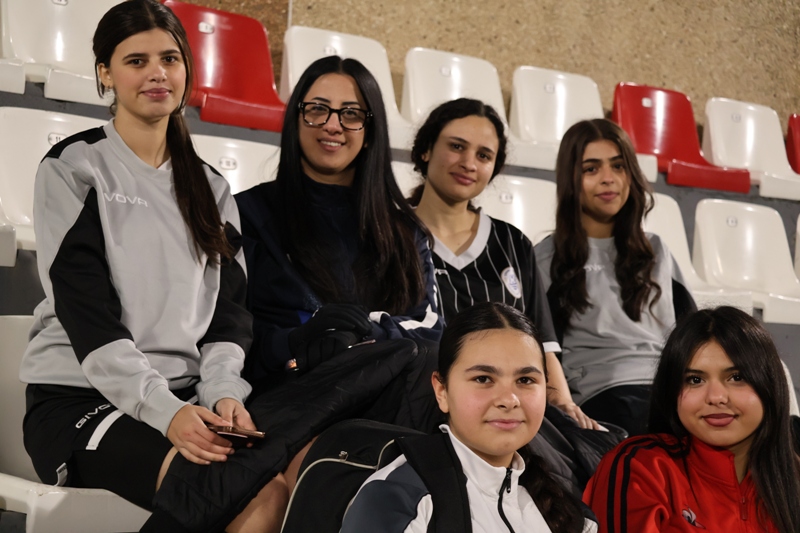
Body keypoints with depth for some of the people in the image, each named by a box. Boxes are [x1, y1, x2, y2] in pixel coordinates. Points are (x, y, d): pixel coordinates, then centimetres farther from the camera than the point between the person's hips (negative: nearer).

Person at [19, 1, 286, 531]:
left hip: (188, 399, 4)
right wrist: (164, 410, -21)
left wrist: (223, 394, -12)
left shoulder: (210, 188, 17)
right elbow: (85, 311, -10)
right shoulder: (73, 169, 1)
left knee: (285, 477, -28)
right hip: (78, 401, -4)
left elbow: (229, 308, 9)